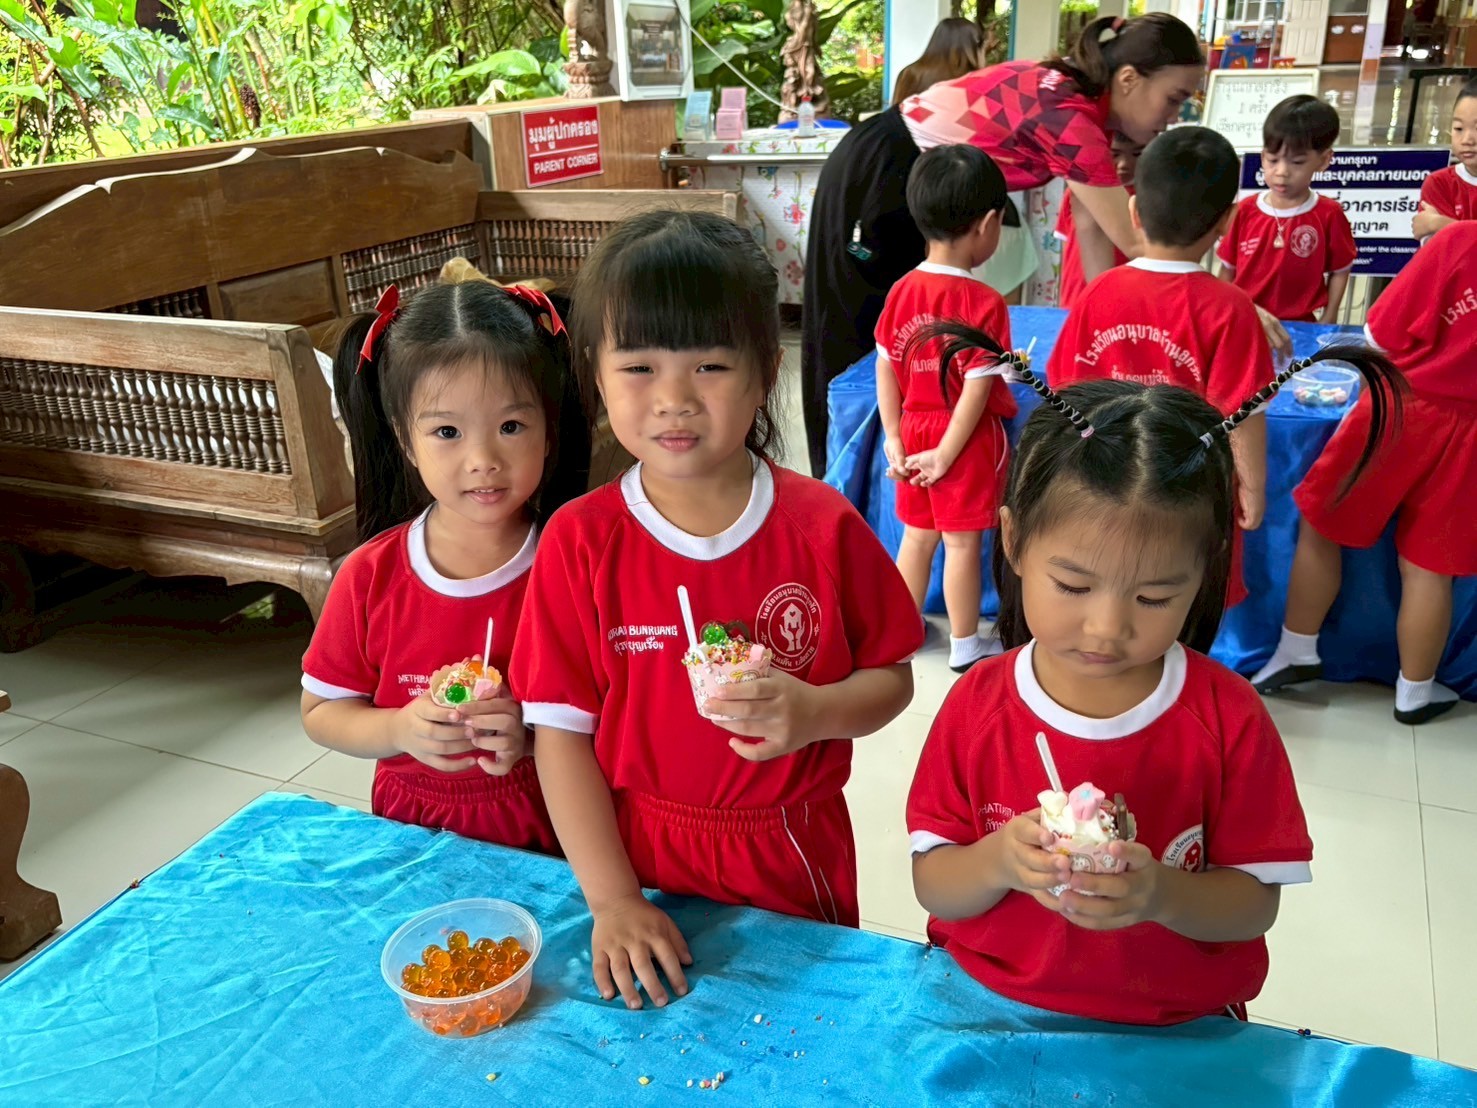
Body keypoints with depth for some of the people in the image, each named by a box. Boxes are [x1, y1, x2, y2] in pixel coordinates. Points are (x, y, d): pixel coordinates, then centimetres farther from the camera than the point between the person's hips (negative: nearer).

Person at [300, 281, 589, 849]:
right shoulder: (371, 576, -5)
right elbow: (320, 713, 6)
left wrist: (536, 732, -20)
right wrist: (400, 729, -11)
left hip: (546, 832, -2)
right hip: (412, 829, 2)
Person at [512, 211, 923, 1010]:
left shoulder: (822, 527, -12)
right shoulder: (578, 542, -13)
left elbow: (891, 677, -3)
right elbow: (561, 733, -10)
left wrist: (815, 713, -24)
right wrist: (612, 900, -14)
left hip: (794, 859, 1)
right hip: (640, 860, 0)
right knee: (659, 1025, 22)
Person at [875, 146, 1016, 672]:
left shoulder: (902, 291, -3)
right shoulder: (984, 302, -18)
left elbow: (885, 369, 1)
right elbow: (977, 389, -19)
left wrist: (894, 438, 6)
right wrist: (947, 453, -12)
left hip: (914, 431, 5)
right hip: (966, 437, -5)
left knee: (918, 534, 18)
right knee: (962, 541, 6)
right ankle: (965, 645, 20)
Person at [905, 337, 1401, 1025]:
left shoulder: (1228, 719, -7)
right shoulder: (977, 705, -7)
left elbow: (1255, 905, -4)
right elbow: (932, 888, -3)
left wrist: (1159, 894, -23)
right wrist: (998, 862, -24)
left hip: (1174, 1038, 0)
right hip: (985, 1013, 1)